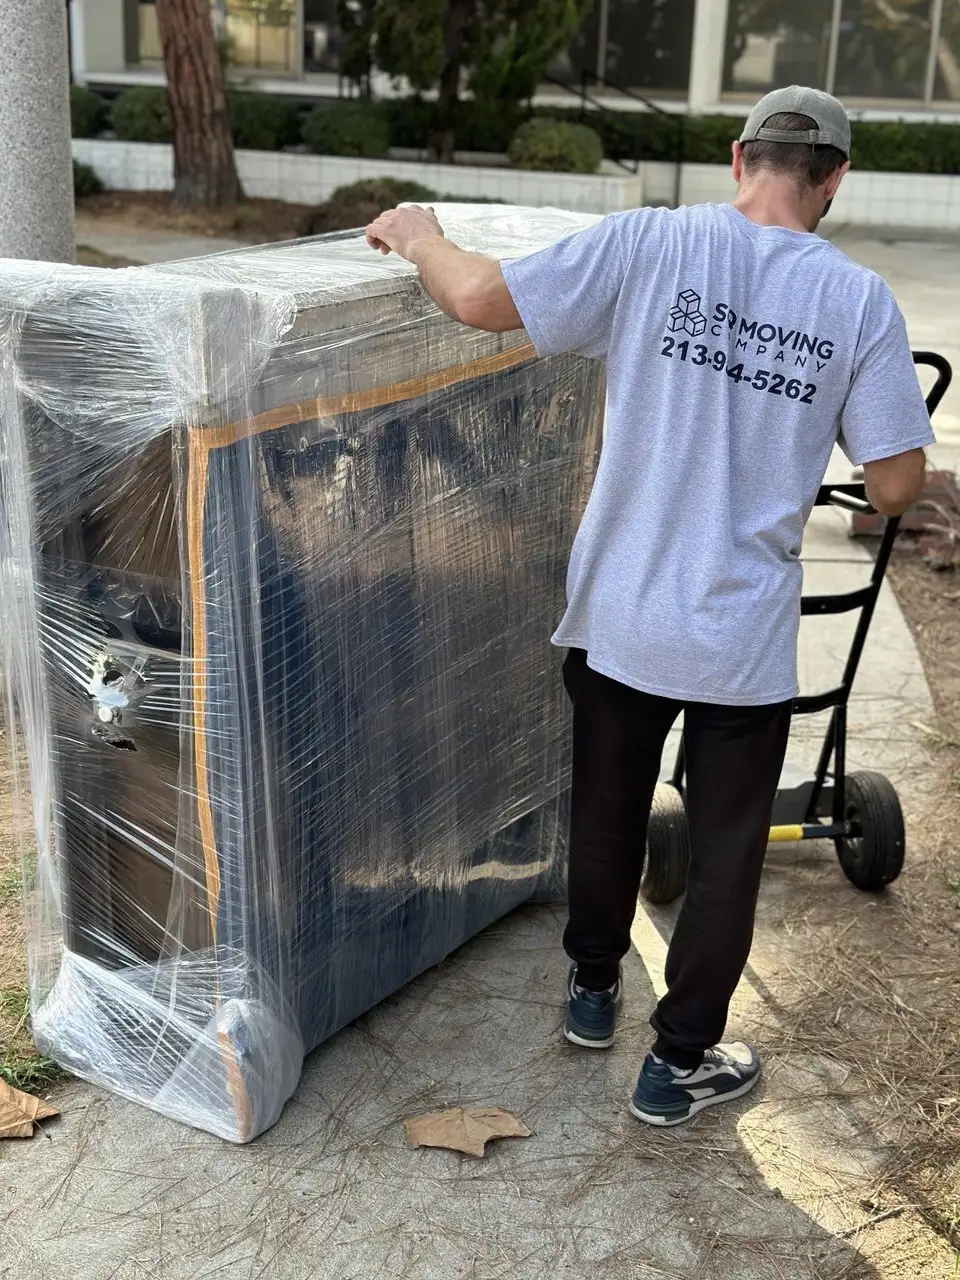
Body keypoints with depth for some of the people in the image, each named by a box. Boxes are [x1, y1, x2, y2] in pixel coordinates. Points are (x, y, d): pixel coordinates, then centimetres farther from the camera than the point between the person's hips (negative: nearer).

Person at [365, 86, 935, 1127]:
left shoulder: (650, 244, -10)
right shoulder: (859, 300, -8)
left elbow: (478, 300, -14)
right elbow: (895, 485, -6)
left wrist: (417, 236, 7)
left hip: (621, 618, 1)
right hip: (745, 639, -1)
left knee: (606, 814, 24)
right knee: (724, 856, 16)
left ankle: (593, 987, 45)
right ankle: (679, 1062, 29)